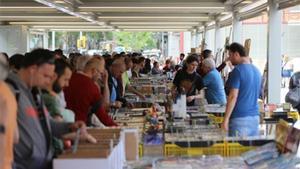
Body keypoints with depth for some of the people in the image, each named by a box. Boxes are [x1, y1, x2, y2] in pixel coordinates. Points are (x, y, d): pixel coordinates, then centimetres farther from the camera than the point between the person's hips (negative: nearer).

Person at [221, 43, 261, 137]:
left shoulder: (237, 70, -11)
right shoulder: (256, 70, 12)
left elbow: (233, 96, -15)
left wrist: (226, 119, -13)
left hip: (240, 118, -7)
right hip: (255, 117, 7)